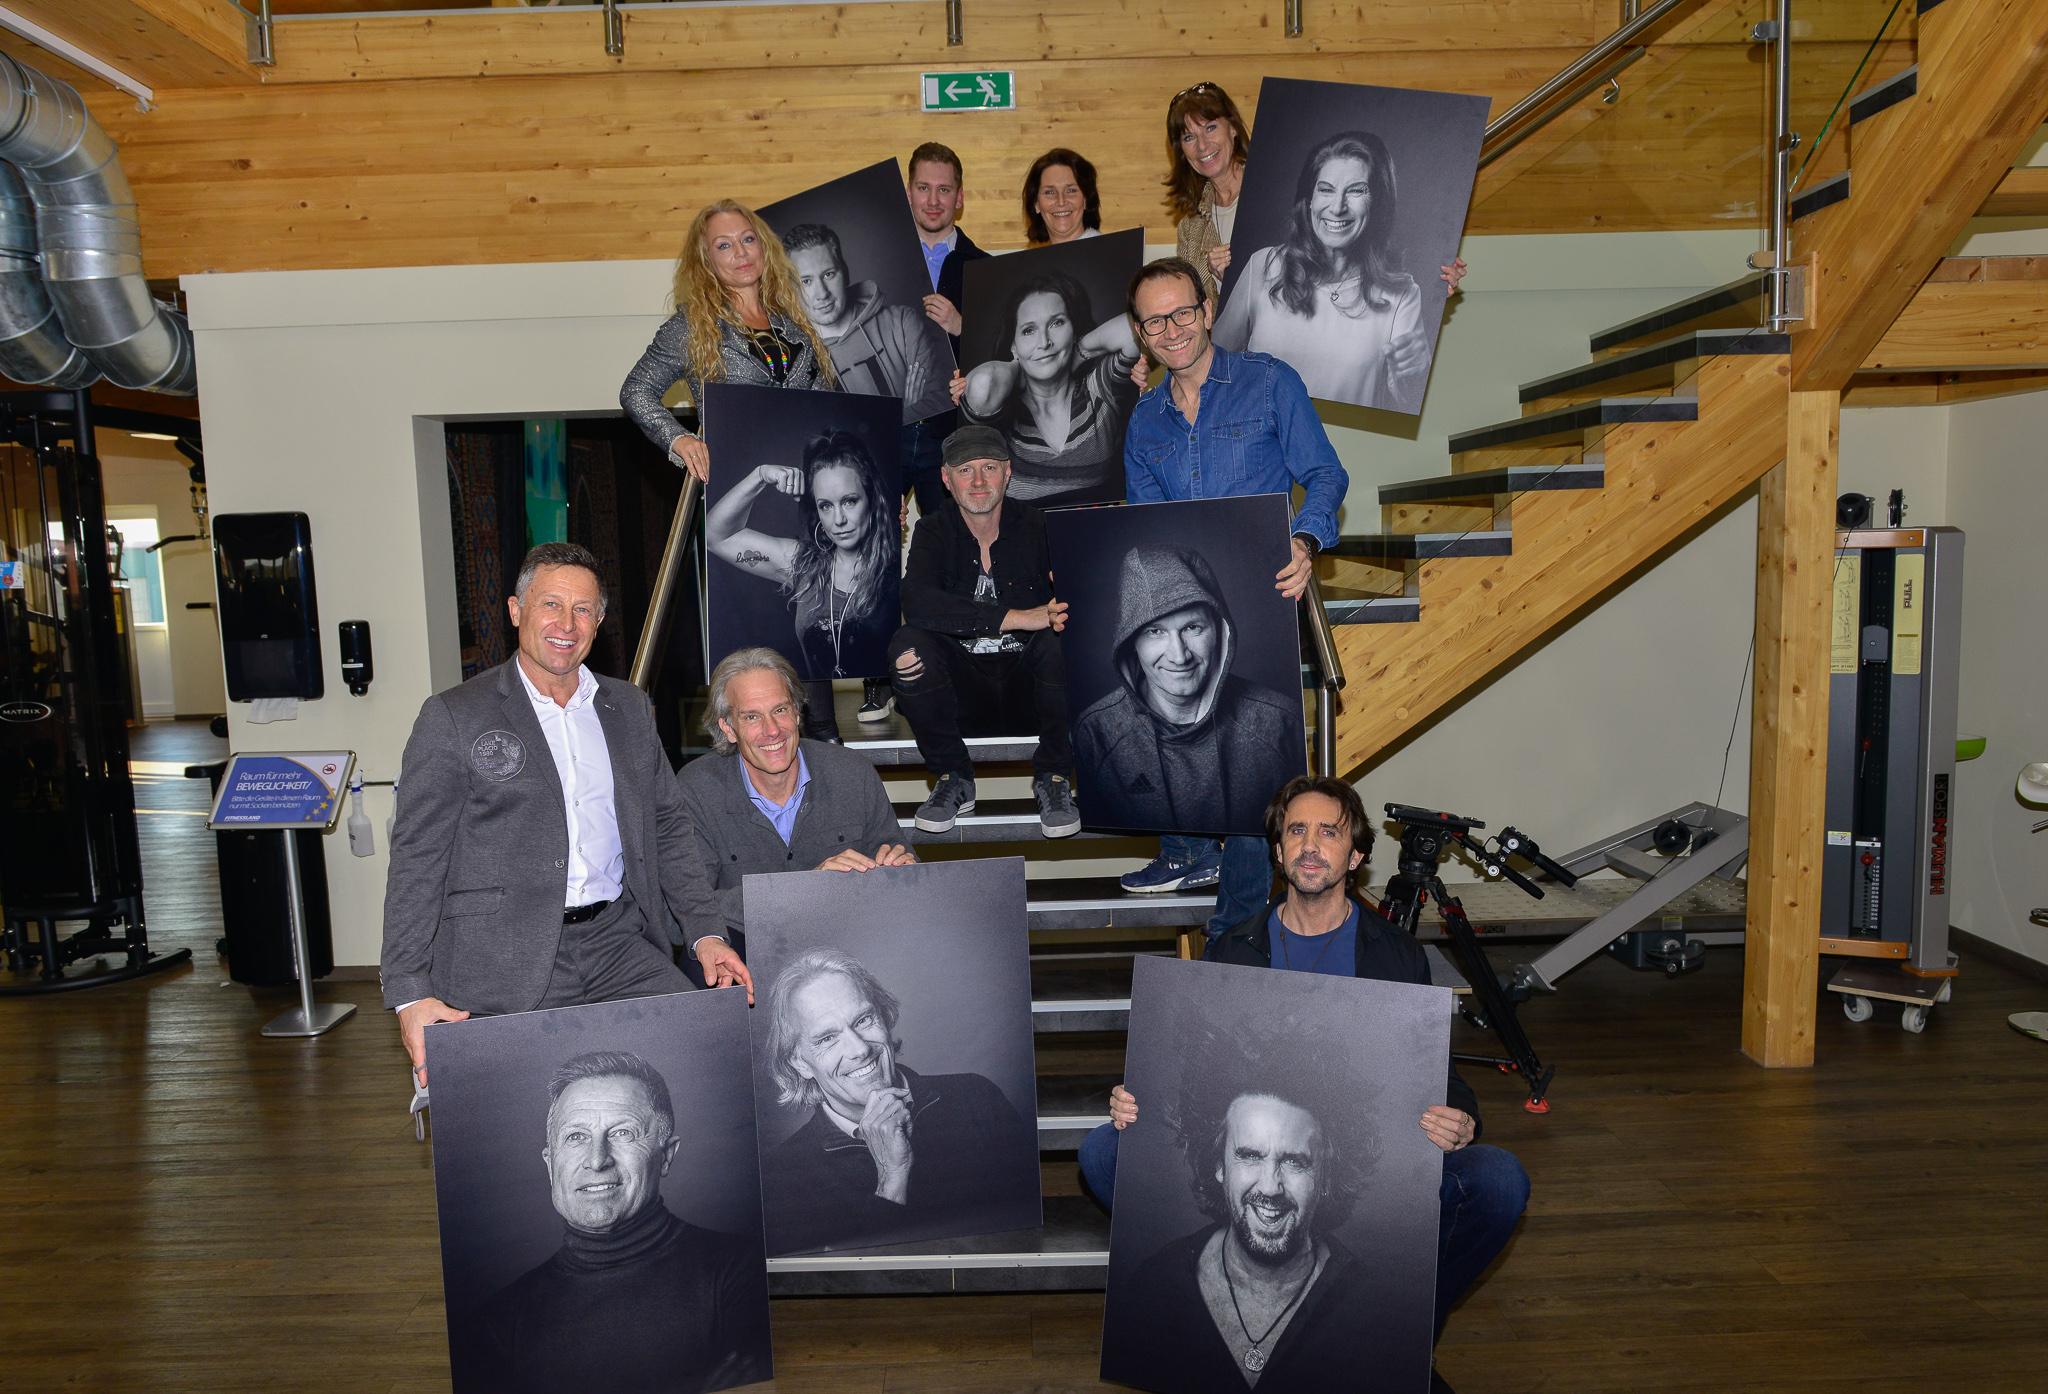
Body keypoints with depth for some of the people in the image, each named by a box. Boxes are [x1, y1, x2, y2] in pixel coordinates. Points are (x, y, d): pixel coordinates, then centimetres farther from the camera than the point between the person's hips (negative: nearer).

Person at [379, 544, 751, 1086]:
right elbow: (417, 858, -1)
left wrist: (705, 933, 6)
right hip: (505, 956, -3)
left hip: (616, 940, 4)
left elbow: (666, 829, 19)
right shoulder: (452, 716, 1)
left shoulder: (630, 708, 15)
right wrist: (409, 995, -9)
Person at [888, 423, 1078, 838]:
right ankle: (953, 779, -7)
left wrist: (1060, 611, -40)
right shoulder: (934, 532, -2)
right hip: (964, 691, 1)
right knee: (907, 643, -26)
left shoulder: (1038, 525, -3)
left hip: (1028, 685, -1)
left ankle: (1053, 777, -10)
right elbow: (916, 602, -23)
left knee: (1059, 642, -30)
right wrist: (1019, 617, -30)